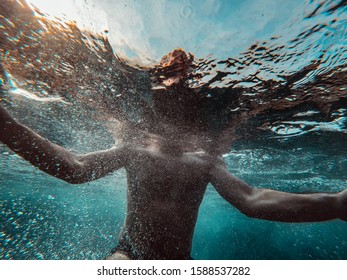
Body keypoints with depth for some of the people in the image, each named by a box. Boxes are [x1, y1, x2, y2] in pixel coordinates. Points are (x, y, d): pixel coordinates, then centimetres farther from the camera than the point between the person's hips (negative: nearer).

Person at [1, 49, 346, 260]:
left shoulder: (204, 159, -8)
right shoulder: (136, 147, -9)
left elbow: (251, 200, -13)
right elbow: (75, 168, -15)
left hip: (179, 263, 3)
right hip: (129, 255, -2)